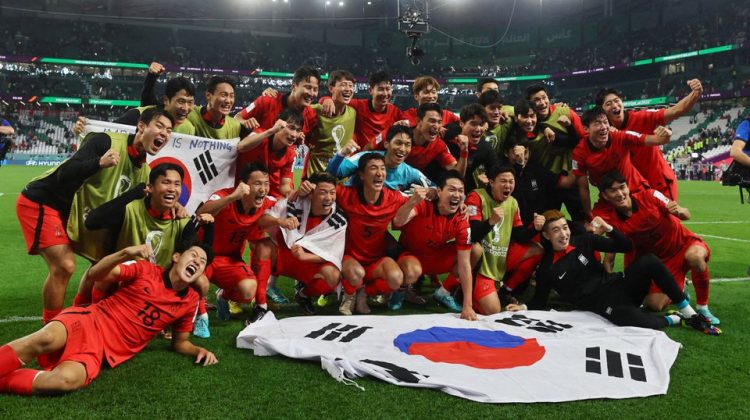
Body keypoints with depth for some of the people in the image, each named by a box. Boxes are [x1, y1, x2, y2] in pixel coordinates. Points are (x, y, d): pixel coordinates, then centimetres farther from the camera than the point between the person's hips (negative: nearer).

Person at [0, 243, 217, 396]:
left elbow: (180, 342, 18)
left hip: (107, 351, 1)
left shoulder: (190, 301, 8)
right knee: (47, 339, -38)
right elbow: (95, 274, -7)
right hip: (91, 320, -1)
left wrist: (199, 350, -4)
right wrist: (126, 253, -25)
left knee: (67, 380, -33)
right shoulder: (145, 269, 3)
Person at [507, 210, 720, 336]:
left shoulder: (583, 241, 5)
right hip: (602, 304, -4)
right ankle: (676, 319, -2)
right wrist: (524, 307, -15)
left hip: (617, 285, 4)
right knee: (639, 322, -36)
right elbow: (540, 301, 5)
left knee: (649, 261, -25)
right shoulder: (546, 270, -3)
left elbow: (626, 247, 7)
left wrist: (608, 229, -7)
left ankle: (689, 313, -11)